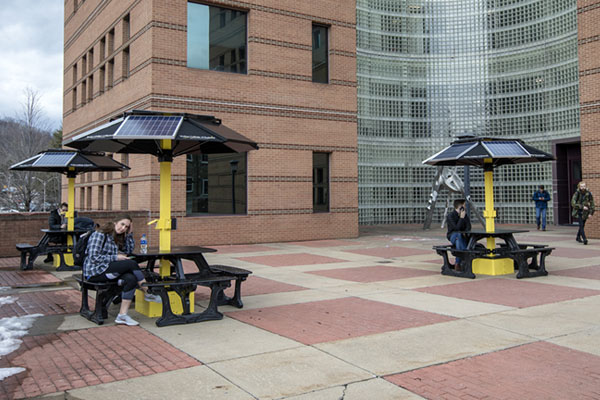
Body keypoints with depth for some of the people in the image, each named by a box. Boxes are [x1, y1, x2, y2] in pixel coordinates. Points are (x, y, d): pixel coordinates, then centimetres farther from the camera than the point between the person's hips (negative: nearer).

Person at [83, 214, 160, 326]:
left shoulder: (117, 237, 16)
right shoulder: (100, 234, -10)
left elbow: (129, 251, 15)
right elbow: (94, 257, -17)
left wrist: (129, 233, 8)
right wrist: (115, 258, -16)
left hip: (106, 269, 8)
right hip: (94, 271, -8)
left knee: (131, 278, -23)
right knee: (131, 264, -24)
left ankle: (122, 315, -24)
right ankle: (148, 294, -9)